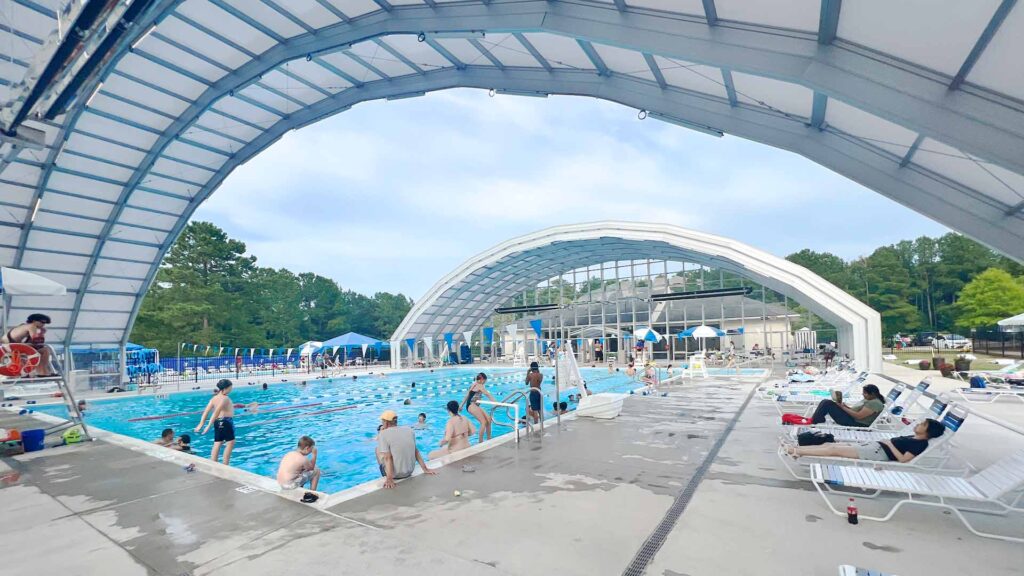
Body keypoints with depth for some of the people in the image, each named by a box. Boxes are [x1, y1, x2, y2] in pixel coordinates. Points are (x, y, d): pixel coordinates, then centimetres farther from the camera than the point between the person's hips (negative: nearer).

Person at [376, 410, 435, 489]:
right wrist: (425, 469, 7)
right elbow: (416, 451, 2)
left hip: (395, 475, -5)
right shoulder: (409, 430, -2)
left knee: (378, 449, 17)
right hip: (410, 472, 5)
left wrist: (389, 479, -22)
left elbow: (388, 457, -20)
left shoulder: (383, 434, -14)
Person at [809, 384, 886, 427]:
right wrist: (846, 406, 2)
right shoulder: (869, 399, 15)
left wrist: (843, 407, -15)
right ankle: (813, 419, -6)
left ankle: (813, 422, -13)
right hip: (851, 417, 10)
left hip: (856, 423, -10)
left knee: (828, 403, -18)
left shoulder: (875, 403, -17)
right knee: (826, 401, 1)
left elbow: (858, 416, -23)